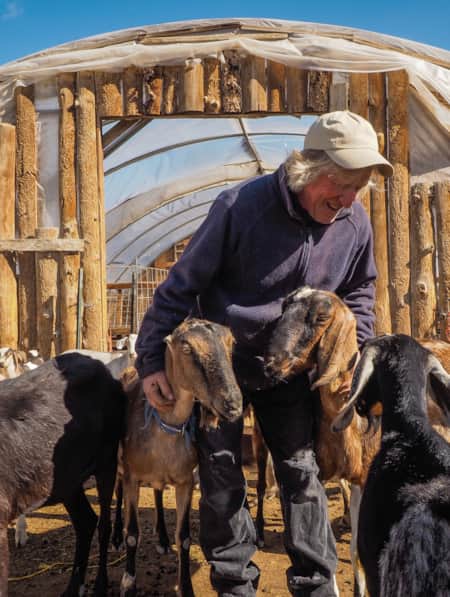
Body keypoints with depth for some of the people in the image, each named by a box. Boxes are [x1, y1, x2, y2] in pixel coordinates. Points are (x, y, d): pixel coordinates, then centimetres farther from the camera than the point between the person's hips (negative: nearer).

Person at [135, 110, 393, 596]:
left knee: (301, 471, 4)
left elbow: (358, 292, 10)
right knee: (220, 472, 3)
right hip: (220, 356, -3)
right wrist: (151, 360, -17)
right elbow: (182, 284, -18)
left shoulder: (355, 223, -10)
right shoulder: (242, 206, -24)